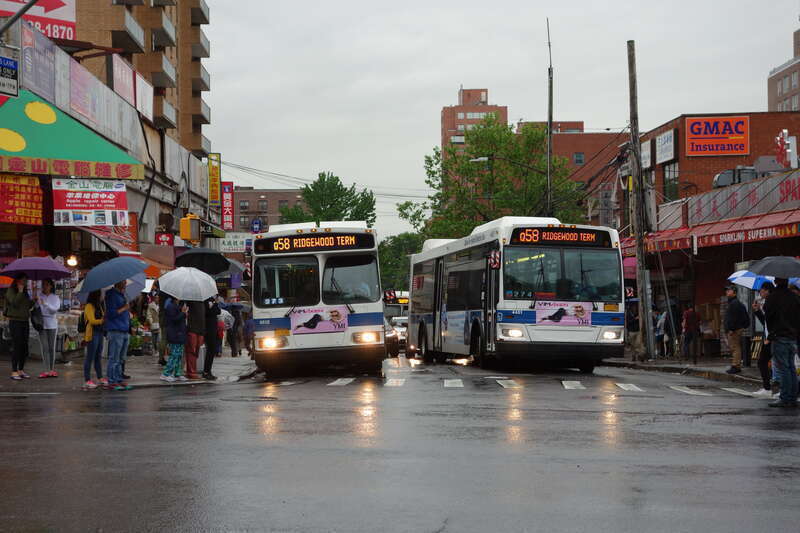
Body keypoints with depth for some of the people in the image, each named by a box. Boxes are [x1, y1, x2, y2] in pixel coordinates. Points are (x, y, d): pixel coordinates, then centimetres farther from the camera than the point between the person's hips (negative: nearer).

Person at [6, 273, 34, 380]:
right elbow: (15, 303, -20)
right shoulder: (10, 291, -5)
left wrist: (33, 301, 6)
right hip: (15, 321, -7)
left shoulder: (25, 292, 16)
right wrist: (20, 291, -17)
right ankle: (14, 372, -9)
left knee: (24, 347, 6)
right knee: (16, 347, -10)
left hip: (25, 321, 7)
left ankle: (21, 370, 13)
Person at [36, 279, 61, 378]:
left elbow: (55, 309, -9)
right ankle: (46, 370, -8)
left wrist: (45, 303, -21)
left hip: (52, 324, 0)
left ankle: (52, 369, 10)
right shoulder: (38, 296, 8)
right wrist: (37, 302, -19)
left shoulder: (55, 297, 6)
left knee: (52, 348, 2)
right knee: (44, 348, -6)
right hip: (42, 324, 0)